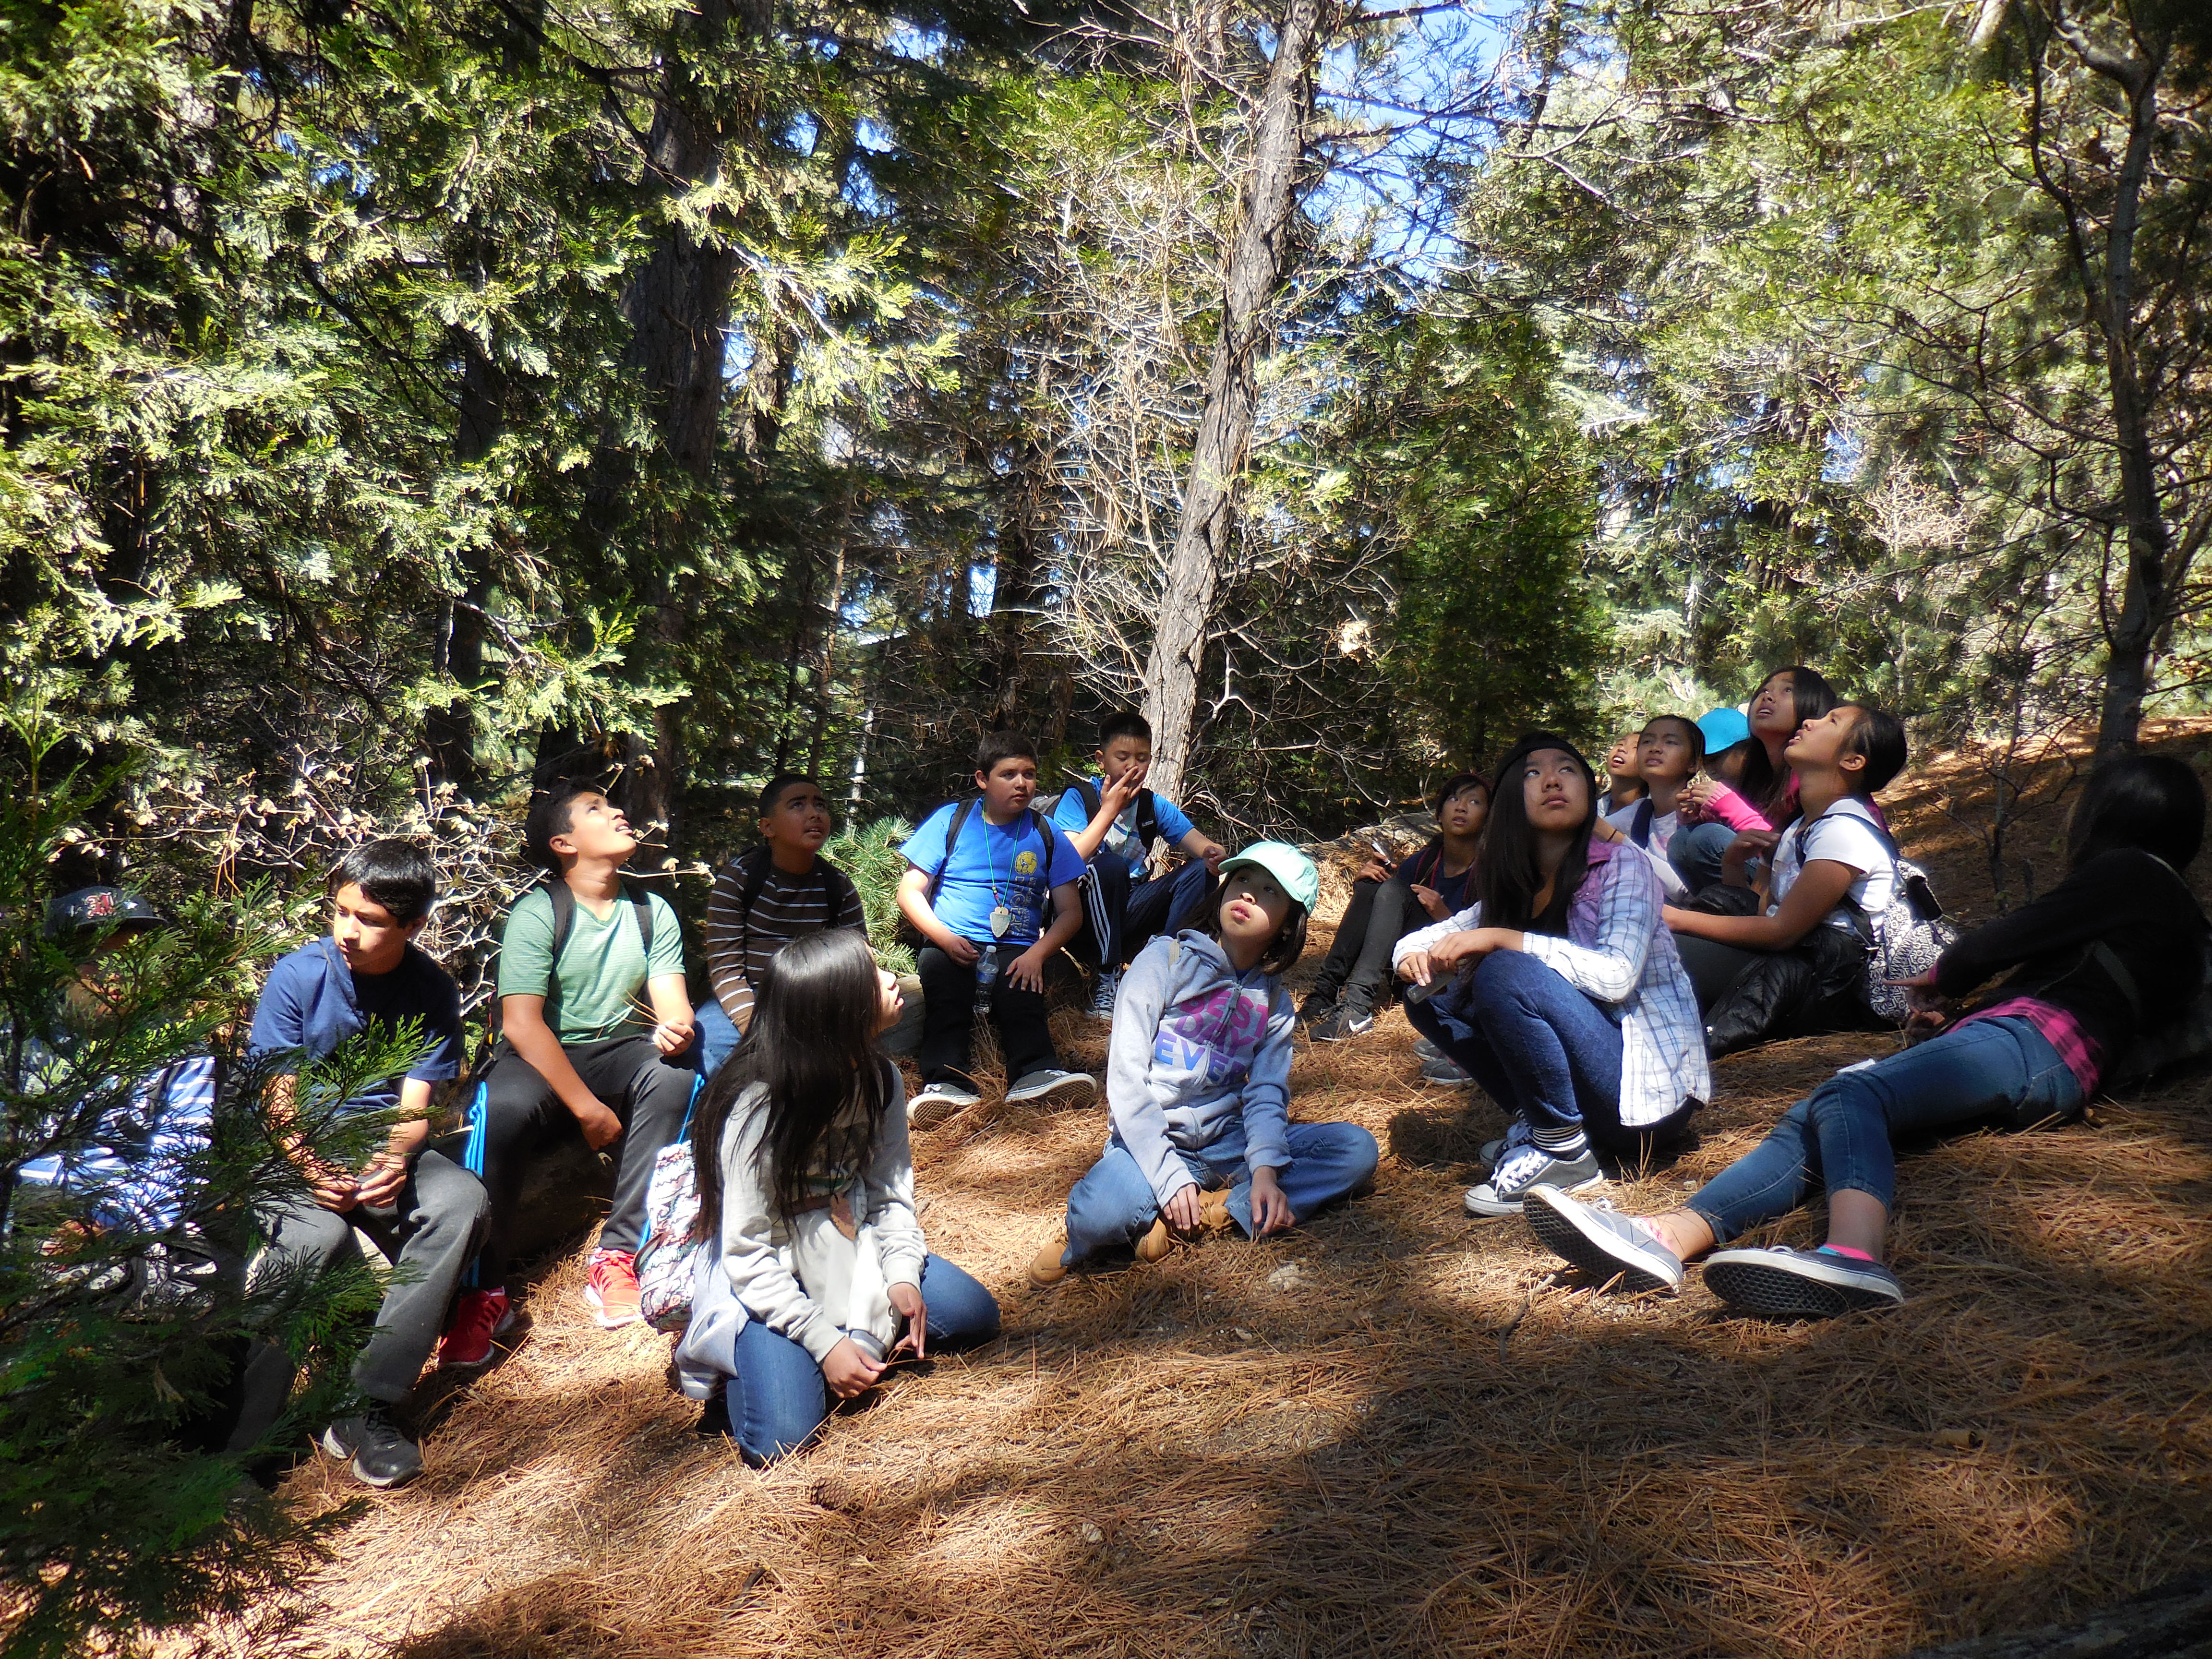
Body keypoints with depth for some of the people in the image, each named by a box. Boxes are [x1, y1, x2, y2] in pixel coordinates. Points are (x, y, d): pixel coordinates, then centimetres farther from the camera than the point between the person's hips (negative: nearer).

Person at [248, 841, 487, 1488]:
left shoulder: (433, 991, -2)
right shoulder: (297, 977, -7)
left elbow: (414, 1104, -4)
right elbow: (278, 1099, -7)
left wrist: (393, 1160, -27)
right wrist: (311, 1172, -26)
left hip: (382, 1149, 2)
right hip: (295, 1150, -2)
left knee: (461, 1201, -30)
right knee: (318, 1239, -35)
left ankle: (373, 1403, -27)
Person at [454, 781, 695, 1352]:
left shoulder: (653, 911, 5)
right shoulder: (538, 912, -10)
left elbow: (672, 1004, -4)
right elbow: (521, 1023, -17)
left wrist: (675, 1031, -31)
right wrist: (587, 1109, -23)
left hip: (620, 1053, 4)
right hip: (541, 1059, -3)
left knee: (676, 1078, -30)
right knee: (504, 1107, -37)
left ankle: (616, 1259, -25)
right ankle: (485, 1292, -24)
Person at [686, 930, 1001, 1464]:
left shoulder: (879, 1079, -9)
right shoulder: (758, 1107, -28)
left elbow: (890, 1190, 0)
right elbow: (746, 1253, -24)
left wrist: (902, 1273, -16)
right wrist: (824, 1342, -26)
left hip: (850, 1249, 6)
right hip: (768, 1272, -6)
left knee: (975, 1315, -3)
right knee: (782, 1437, -20)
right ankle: (734, 1350, 8)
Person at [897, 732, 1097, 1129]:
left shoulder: (1046, 835, 14)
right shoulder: (951, 821, 11)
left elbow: (1070, 911, 11)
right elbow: (909, 891, 8)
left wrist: (1036, 953, -8)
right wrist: (944, 937, -10)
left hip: (1016, 952, 1)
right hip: (952, 946, -1)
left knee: (1021, 992, -33)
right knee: (939, 969, -35)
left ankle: (1036, 1073, -50)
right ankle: (946, 1080, -47)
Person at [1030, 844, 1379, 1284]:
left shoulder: (1274, 1003, 10)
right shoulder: (1166, 961, -5)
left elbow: (1266, 1095, -1)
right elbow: (1126, 1078, -12)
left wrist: (1265, 1170, -22)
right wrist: (1170, 1177, -21)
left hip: (1226, 1144, 5)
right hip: (1152, 1140, -5)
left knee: (1358, 1149, -16)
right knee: (1102, 1213, -38)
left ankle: (1215, 1212, -20)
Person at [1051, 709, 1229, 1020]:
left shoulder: (1154, 806, 5)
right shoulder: (1078, 797, -9)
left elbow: (1202, 846, -4)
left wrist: (1215, 855, -28)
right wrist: (1110, 809, -22)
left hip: (1126, 911, 5)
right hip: (1083, 917, -5)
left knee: (1201, 871, -12)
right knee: (1110, 865, -35)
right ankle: (1107, 981, -25)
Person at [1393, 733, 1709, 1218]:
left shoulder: (1621, 867, -9)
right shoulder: (1512, 888, 8)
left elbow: (1616, 977, -24)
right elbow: (1423, 940, 12)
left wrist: (1503, 939, -27)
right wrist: (1412, 956, -13)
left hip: (1648, 1086, -6)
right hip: (1584, 1077, 7)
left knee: (1506, 973, -27)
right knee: (1432, 998, 0)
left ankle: (1565, 1152, -15)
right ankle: (1533, 1122, 0)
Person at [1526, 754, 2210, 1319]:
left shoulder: (2130, 869, 9)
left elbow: (1997, 944, 3)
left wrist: (1942, 980, 23)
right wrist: (1957, 1018, 31)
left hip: (2033, 1039, -8)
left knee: (1852, 1095, -35)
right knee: (1816, 1119, -13)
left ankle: (1855, 1257, -62)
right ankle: (1666, 1239, -35)